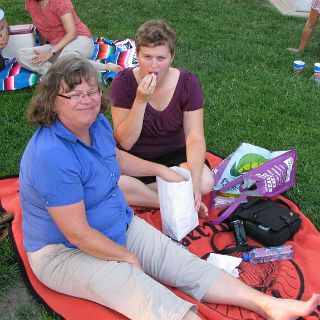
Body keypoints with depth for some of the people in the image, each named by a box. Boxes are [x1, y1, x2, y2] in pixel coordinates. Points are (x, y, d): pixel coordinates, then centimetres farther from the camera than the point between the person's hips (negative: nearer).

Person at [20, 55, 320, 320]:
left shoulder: (97, 123, -2)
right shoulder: (51, 155, -29)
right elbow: (77, 234, -25)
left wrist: (161, 170, 19)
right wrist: (127, 257, -13)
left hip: (119, 225, 8)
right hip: (64, 252, -7)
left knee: (184, 264, -6)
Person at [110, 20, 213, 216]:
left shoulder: (187, 83, -14)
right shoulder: (124, 82, -17)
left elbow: (195, 138, -17)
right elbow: (125, 142, -20)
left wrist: (194, 182, -33)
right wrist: (141, 100, -34)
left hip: (174, 155, 1)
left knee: (205, 182, -27)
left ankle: (136, 195, -13)